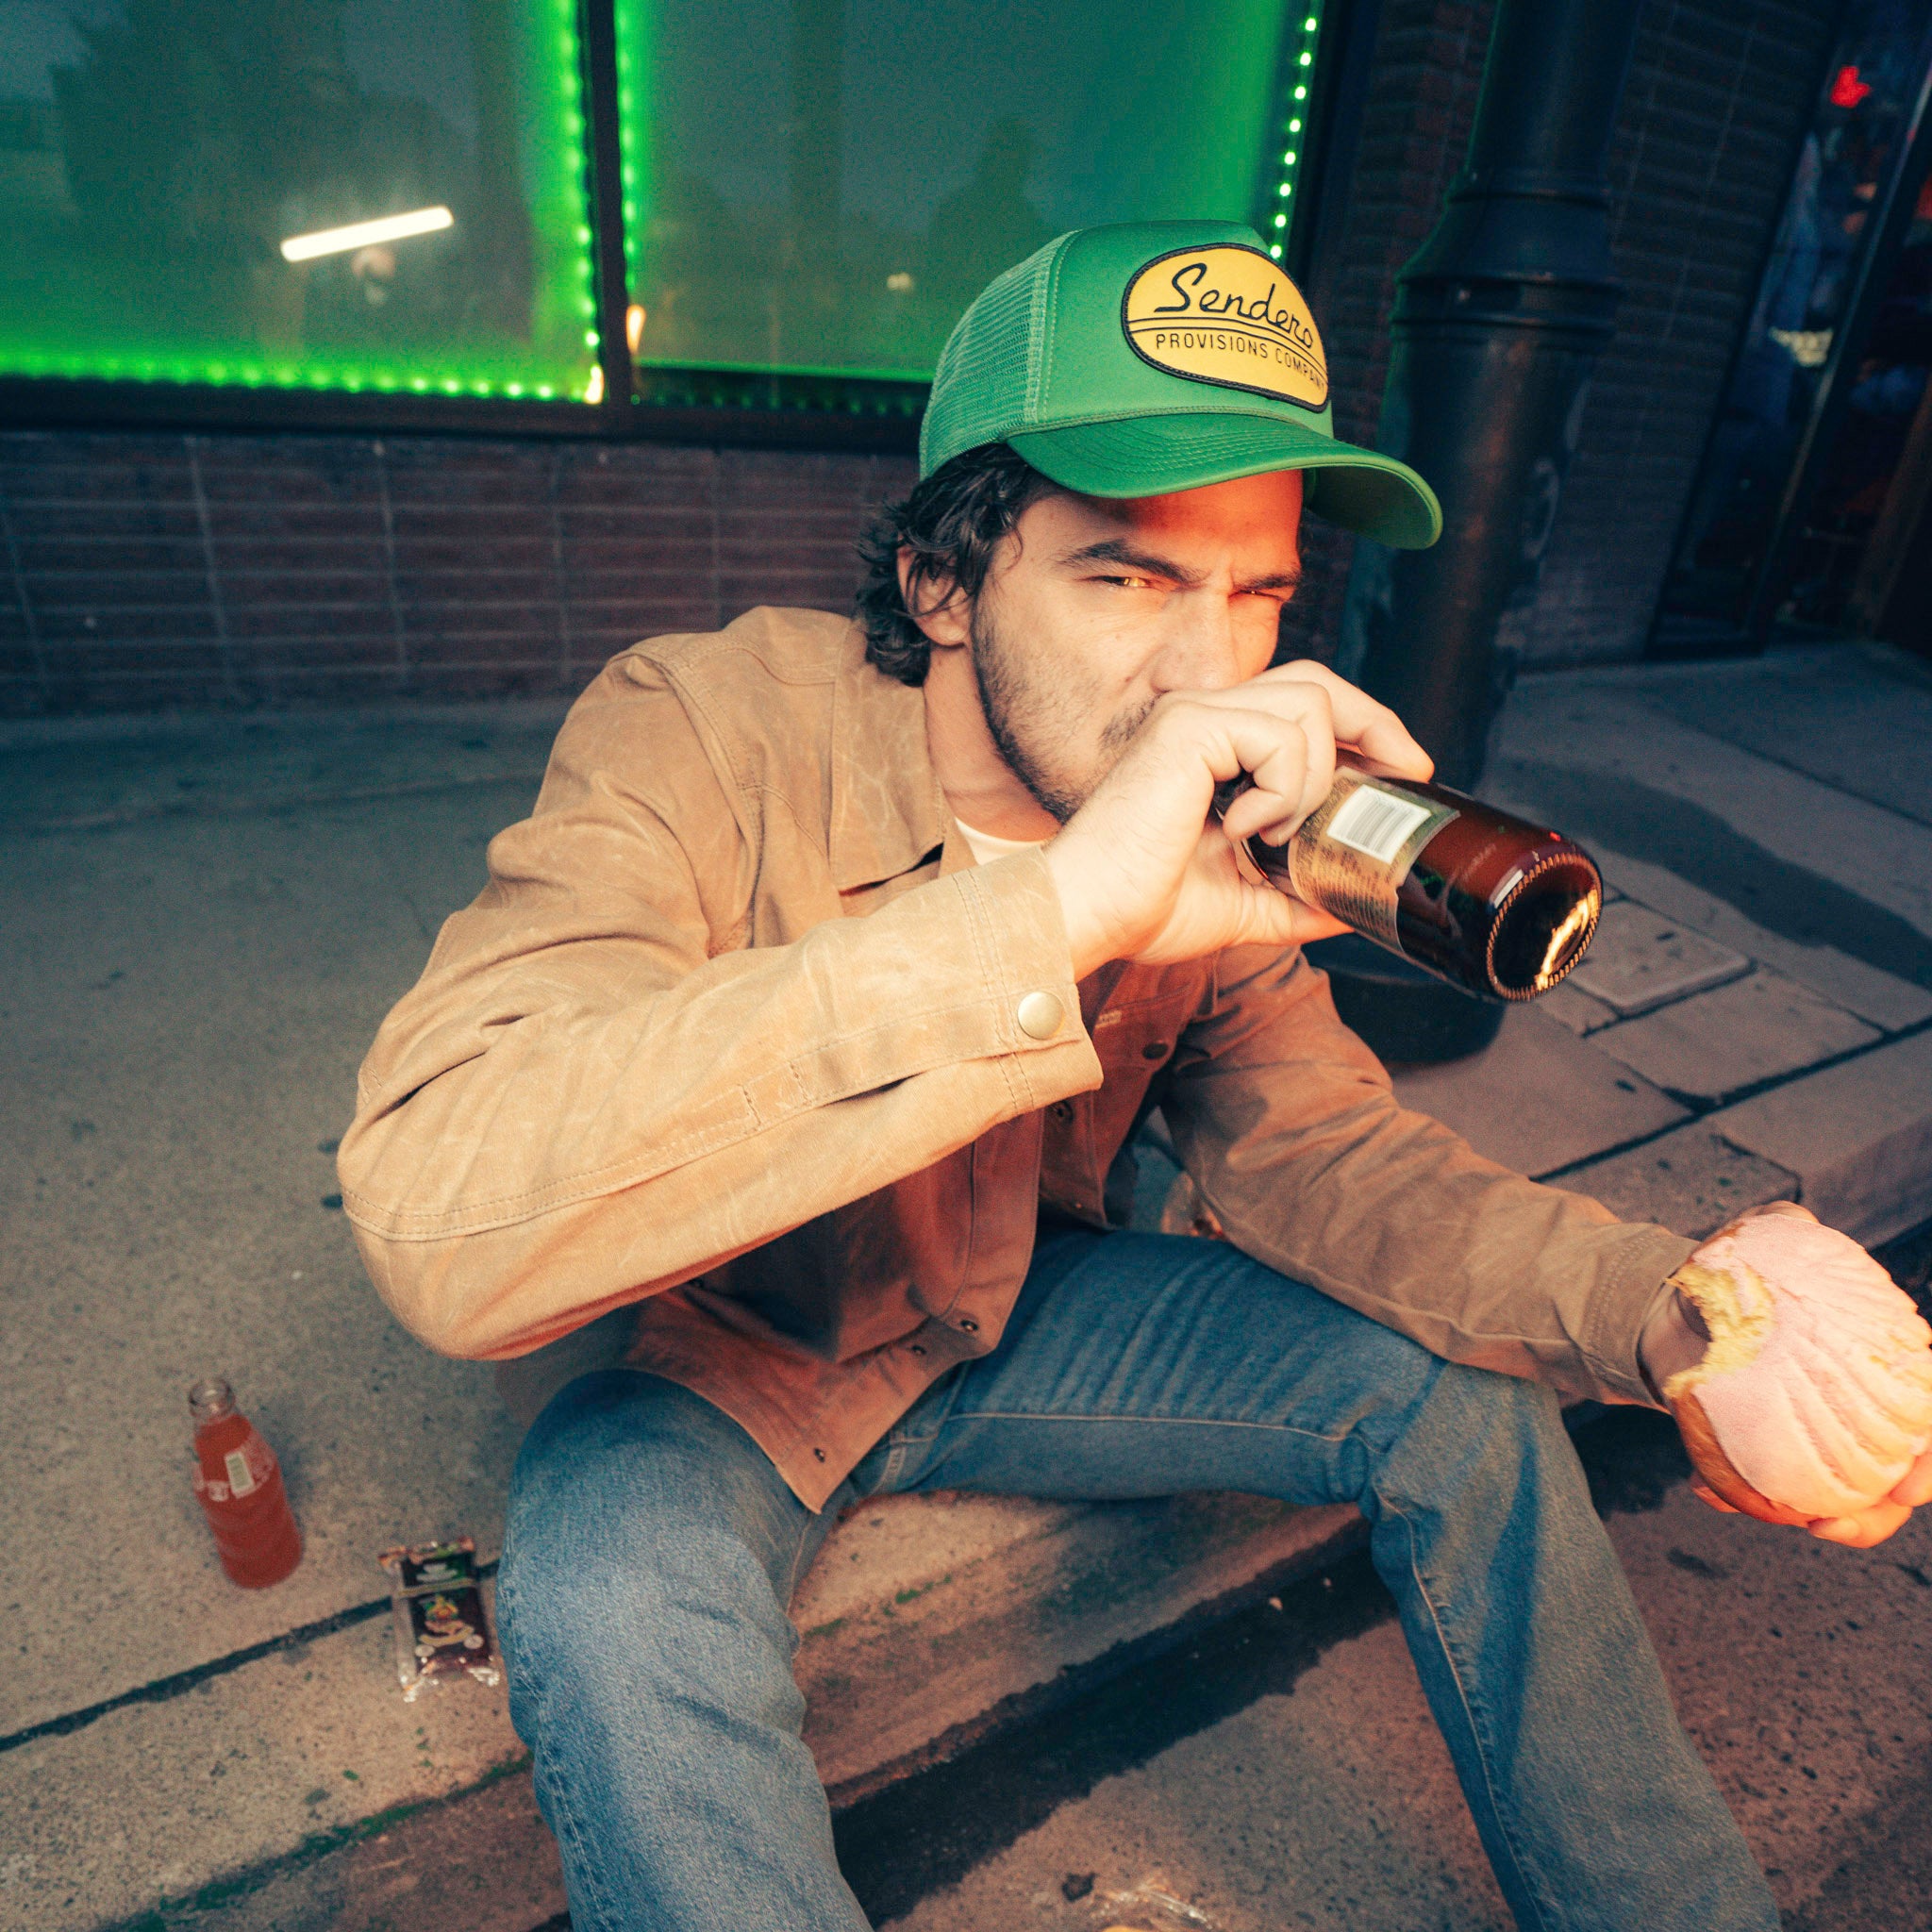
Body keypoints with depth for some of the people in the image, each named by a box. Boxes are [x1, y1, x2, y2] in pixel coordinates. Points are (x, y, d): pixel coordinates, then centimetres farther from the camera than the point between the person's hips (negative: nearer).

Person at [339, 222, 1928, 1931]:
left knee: (1460, 1382, -4)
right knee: (615, 1573, -36)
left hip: (1023, 1318, 4)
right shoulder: (703, 735, -30)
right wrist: (1051, 913, -51)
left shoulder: (1221, 822, -13)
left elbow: (1312, 1149, -7)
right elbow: (436, 1215, -43)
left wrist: (1686, 1310, -25)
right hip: (736, 1363, -3)